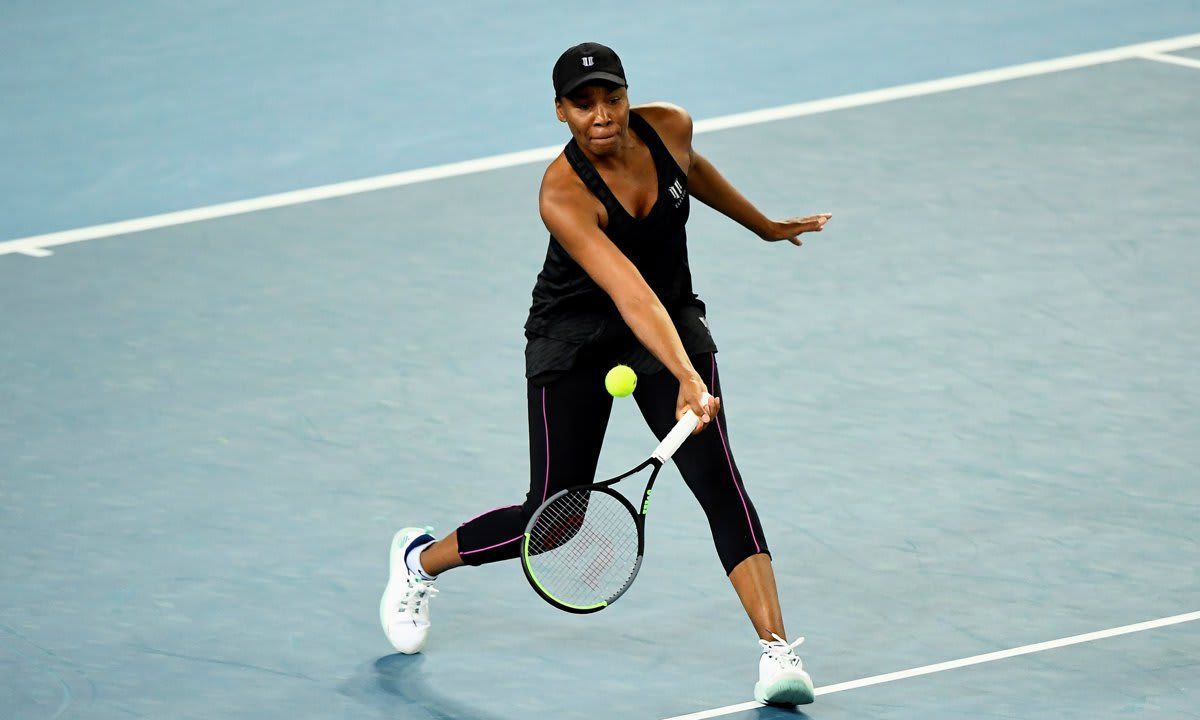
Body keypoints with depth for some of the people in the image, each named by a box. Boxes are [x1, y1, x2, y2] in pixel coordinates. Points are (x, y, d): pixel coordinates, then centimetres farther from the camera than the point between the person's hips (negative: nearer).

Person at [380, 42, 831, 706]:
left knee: (716, 476, -18)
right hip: (575, 339, -3)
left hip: (675, 323, 3)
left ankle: (776, 651, -25)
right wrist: (686, 379, -51)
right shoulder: (563, 195, -30)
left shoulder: (669, 127, -14)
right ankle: (420, 559, 30)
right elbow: (630, 294, -41)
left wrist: (764, 226, 26)